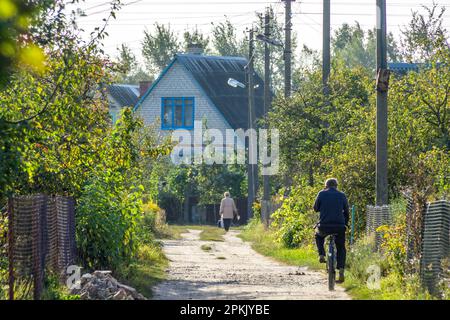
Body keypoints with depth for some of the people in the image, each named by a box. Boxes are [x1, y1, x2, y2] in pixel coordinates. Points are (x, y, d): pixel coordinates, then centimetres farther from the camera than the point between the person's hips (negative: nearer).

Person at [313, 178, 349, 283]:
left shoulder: (322, 194, 2)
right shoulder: (342, 195, 7)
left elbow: (315, 208, 10)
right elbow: (346, 212, 14)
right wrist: (345, 223, 27)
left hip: (324, 226, -1)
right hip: (339, 226, 1)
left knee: (318, 235, 34)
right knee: (341, 249, 17)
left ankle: (321, 255, 15)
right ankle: (341, 272, 3)